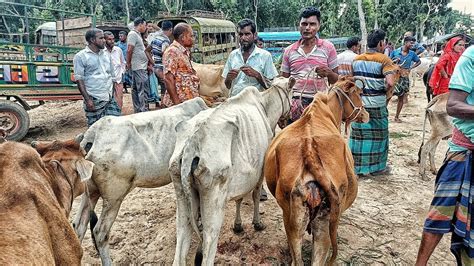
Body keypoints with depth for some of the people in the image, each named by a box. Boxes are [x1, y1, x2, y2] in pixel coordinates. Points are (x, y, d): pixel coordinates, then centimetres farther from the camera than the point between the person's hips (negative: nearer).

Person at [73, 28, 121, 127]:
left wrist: (113, 95, 11)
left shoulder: (106, 55, 14)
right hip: (94, 100, -5)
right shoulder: (81, 56, -3)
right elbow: (79, 80, -7)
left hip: (110, 99, 5)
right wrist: (87, 99, -14)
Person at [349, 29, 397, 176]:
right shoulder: (384, 59, -9)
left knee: (358, 134, 11)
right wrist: (386, 93, -3)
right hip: (377, 104, -4)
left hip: (358, 102, 4)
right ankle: (376, 167, 21)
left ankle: (357, 166, 17)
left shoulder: (356, 59, 6)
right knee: (377, 135, 11)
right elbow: (390, 82, -21)